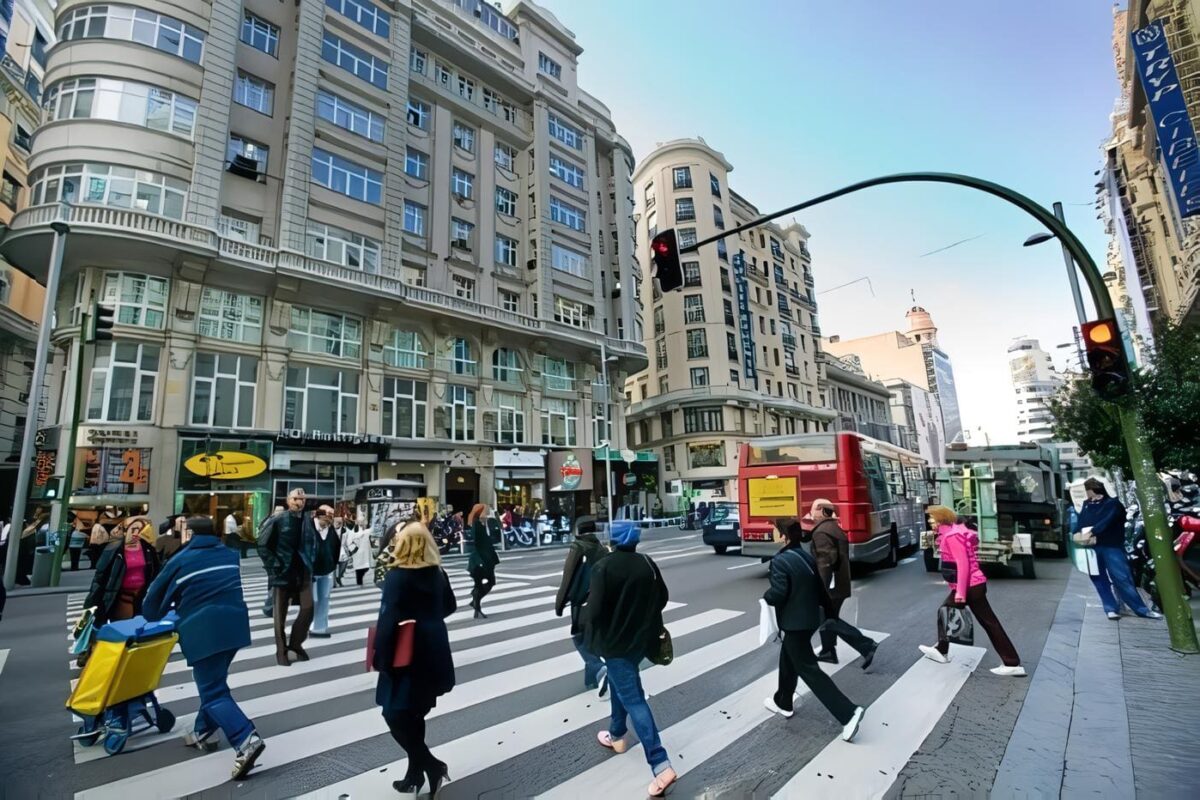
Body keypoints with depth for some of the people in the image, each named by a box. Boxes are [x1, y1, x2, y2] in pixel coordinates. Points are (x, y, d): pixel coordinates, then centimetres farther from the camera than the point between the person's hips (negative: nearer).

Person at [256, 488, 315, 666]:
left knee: (308, 608, -1)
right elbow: (262, 545, -7)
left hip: (303, 572, 4)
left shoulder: (308, 522, 5)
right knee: (280, 614, 6)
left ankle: (296, 643, 20)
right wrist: (274, 566, -11)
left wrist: (309, 562, 7)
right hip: (282, 572, -3)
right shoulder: (277, 521, -9)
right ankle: (281, 651, 20)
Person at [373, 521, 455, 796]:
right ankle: (415, 775, 30)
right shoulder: (437, 572, 0)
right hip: (434, 653, 7)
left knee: (395, 715, 8)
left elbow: (388, 621, -23)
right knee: (414, 715, 20)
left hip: (406, 656, -7)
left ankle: (433, 767, 5)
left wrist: (380, 658, -13)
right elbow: (449, 607, 12)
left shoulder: (397, 576, -19)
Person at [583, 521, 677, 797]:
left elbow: (594, 610, -24)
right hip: (641, 638, 7)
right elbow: (662, 598, 5)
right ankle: (617, 735, 44)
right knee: (619, 683, 28)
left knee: (633, 699, 0)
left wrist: (586, 615, -2)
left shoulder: (604, 567, -21)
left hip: (616, 641, -7)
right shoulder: (648, 564, -3)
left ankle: (660, 764, -2)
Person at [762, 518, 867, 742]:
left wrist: (766, 596, -5)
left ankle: (848, 712, -3)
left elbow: (778, 594, -26)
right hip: (810, 619, 9)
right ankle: (783, 702, 37)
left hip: (794, 623, -9)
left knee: (809, 670, 0)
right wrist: (828, 611, 25)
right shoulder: (808, 558, 4)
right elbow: (821, 589, 12)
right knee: (788, 659, 23)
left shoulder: (780, 561, -21)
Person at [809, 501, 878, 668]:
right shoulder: (836, 528, 12)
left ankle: (867, 647, -5)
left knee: (830, 621, -1)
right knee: (828, 618, 18)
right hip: (840, 584, 10)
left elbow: (826, 561, -28)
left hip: (830, 586, -10)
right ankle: (828, 652, 27)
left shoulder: (821, 532, -19)